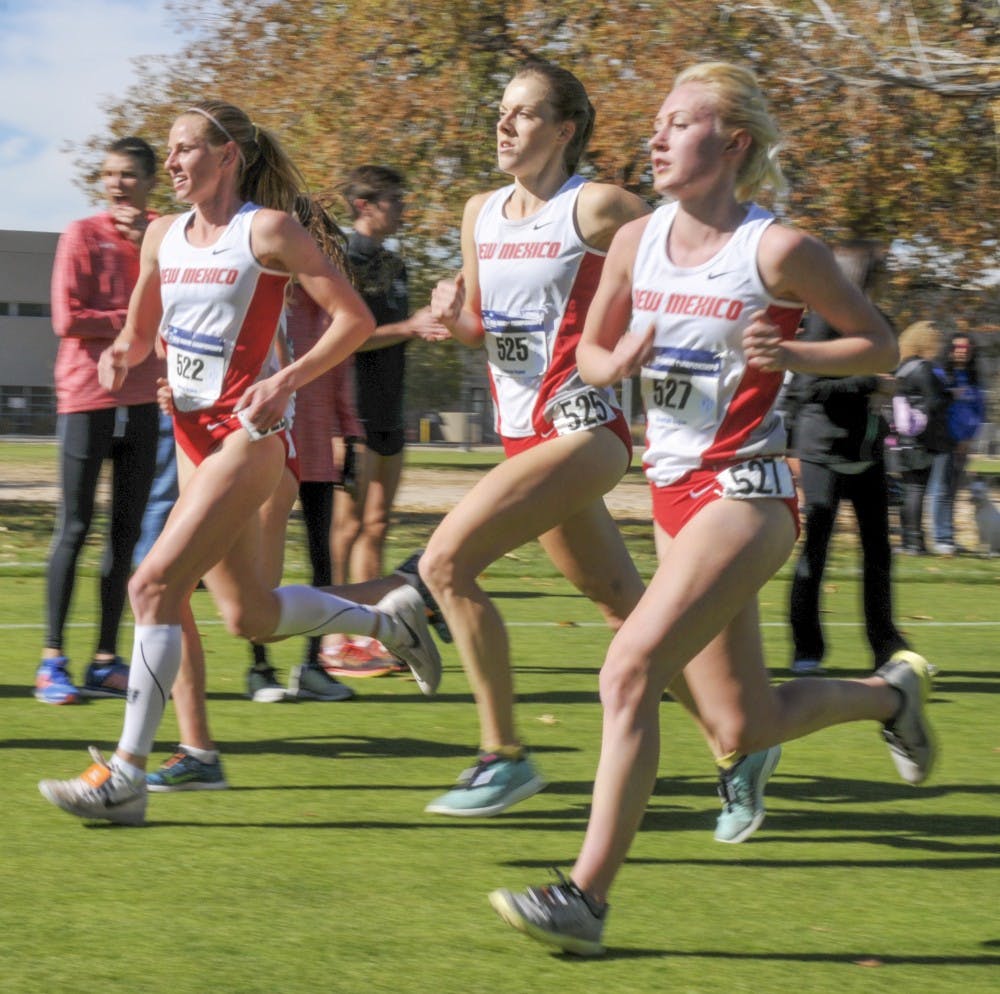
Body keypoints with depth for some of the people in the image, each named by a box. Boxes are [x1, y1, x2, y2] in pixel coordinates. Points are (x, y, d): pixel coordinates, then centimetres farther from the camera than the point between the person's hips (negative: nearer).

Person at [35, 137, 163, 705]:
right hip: (87, 397, -5)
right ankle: (53, 661, -1)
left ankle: (107, 660, 11)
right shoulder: (83, 235, -3)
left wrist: (149, 245, -11)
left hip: (142, 402, 5)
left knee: (127, 532, 6)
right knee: (75, 529, -5)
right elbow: (68, 318, -11)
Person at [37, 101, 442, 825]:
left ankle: (126, 777, -15)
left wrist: (288, 380, -20)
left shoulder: (268, 230, -9)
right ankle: (388, 618, 37)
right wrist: (121, 354, -2)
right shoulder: (163, 236, 10)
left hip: (249, 433, -8)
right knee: (251, 615, 14)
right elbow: (141, 331, 21)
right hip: (194, 432, 8)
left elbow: (355, 318, -9)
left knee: (155, 584, -18)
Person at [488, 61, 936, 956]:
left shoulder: (779, 251, -11)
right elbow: (590, 352, 16)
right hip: (675, 493, 7)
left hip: (745, 496, -7)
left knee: (631, 669, -22)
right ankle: (891, 692, 42)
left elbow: (881, 346, -1)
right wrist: (618, 361, -8)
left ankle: (587, 897, -20)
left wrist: (790, 355, -18)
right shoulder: (637, 241, 4)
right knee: (745, 728, 13)